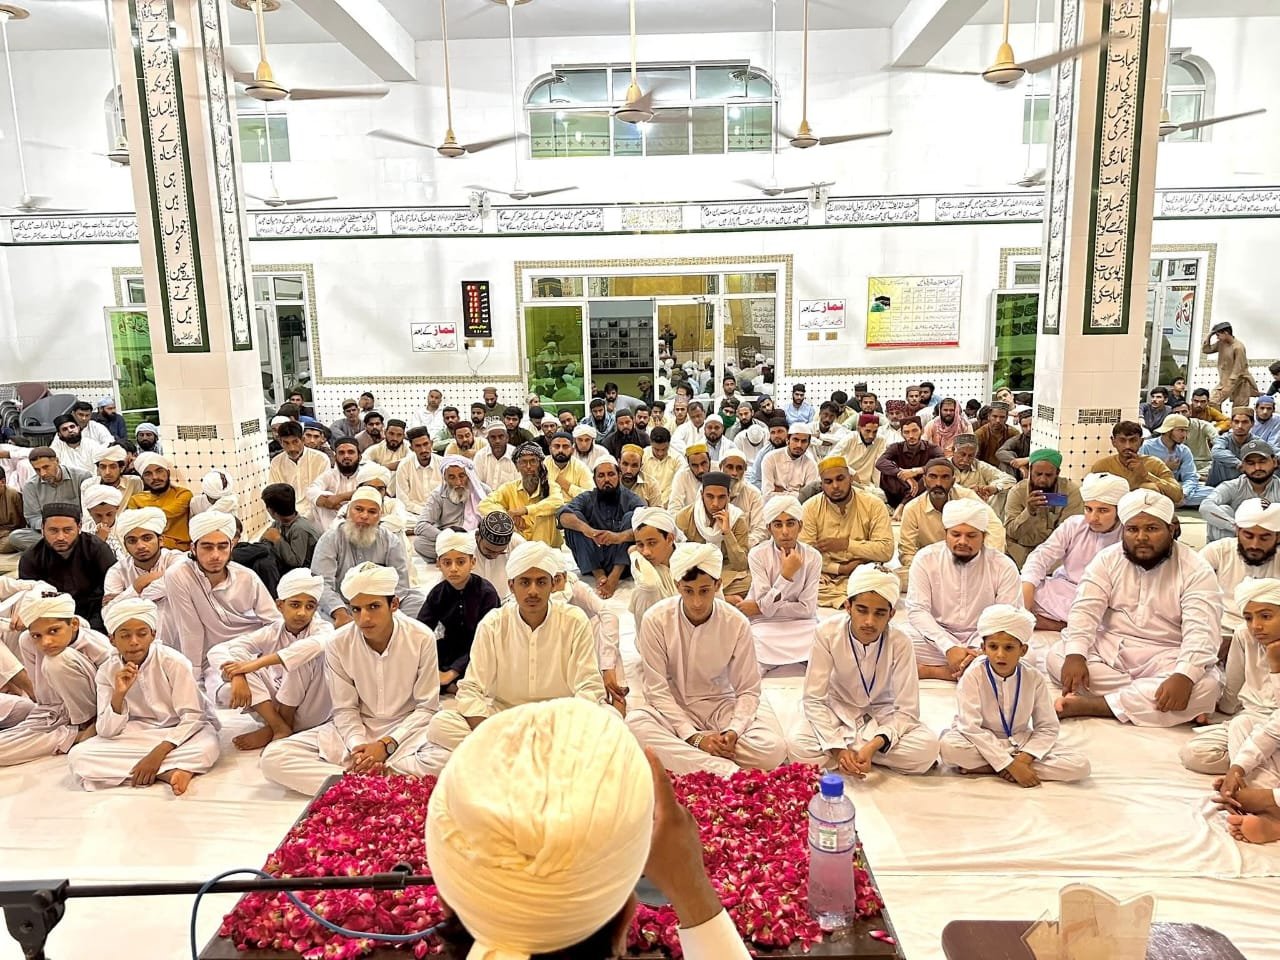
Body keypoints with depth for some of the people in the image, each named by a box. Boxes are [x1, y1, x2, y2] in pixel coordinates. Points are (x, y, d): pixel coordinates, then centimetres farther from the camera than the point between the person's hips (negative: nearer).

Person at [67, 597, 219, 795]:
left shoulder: (173, 662, -18)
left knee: (206, 749, -38)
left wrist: (157, 753, -27)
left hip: (182, 730, -5)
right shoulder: (107, 671, -7)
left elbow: (192, 716, -17)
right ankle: (169, 771, -24)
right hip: (139, 735, 5)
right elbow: (106, 732, -11)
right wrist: (118, 694, -28)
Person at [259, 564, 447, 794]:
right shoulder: (337, 644, -9)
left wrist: (386, 745, -19)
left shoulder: (421, 638, -14)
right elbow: (345, 709, -2)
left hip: (408, 728, -3)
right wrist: (359, 746, -21)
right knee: (272, 758, -20)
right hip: (357, 728, 3)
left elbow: (426, 708, -8)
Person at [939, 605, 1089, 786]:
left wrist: (1024, 758, -21)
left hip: (1020, 743, 4)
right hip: (982, 743, -4)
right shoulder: (973, 676, -16)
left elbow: (1047, 728, -4)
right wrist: (1010, 764, -26)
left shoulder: (1034, 678, -7)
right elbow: (971, 727, -21)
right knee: (948, 746, -36)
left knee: (1081, 766, -17)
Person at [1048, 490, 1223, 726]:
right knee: (1056, 655, -20)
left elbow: (1201, 632, -21)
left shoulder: (1195, 571, -9)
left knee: (1204, 688, -32)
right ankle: (1145, 700, -24)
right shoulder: (1108, 559, 1)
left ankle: (1089, 704, -32)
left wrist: (1184, 676, -38)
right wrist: (1075, 655, -27)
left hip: (1165, 659, -2)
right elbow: (1085, 610, -9)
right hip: (1108, 648, 3)